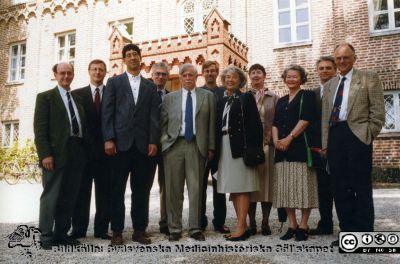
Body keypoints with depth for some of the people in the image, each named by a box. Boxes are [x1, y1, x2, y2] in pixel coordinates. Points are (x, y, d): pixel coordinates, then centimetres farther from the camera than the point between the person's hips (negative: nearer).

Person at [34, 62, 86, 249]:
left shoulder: (77, 99, 20)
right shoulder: (45, 97, 4)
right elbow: (40, 128, -5)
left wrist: (83, 151, 8)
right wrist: (45, 154, -15)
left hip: (77, 153, 6)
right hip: (56, 153, -5)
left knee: (69, 197, 8)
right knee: (51, 195, -1)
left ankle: (61, 234, 17)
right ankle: (46, 236, 8)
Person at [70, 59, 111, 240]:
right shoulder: (77, 94, 8)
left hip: (106, 149, 0)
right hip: (83, 149, 0)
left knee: (104, 191, 4)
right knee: (81, 191, 6)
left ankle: (101, 229, 12)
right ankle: (79, 229, 14)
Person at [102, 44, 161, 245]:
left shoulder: (150, 86, 15)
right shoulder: (114, 82, 10)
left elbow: (154, 116, 8)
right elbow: (107, 112, 1)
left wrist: (153, 141, -3)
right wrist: (108, 139, -9)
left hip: (143, 144, 2)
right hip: (120, 142, -2)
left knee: (142, 189, 5)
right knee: (117, 189, 2)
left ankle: (139, 230, 14)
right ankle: (117, 231, 10)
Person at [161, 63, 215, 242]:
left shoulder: (207, 96, 10)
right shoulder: (170, 98, 13)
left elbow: (211, 123, 6)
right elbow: (163, 123, 11)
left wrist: (211, 147, 1)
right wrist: (163, 142, -1)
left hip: (197, 146, -1)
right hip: (174, 145, 1)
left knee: (196, 188, 1)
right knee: (173, 189, 4)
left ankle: (195, 228, 11)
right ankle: (174, 228, 14)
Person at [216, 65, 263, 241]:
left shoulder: (246, 98, 0)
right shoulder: (222, 102, 17)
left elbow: (255, 124, -8)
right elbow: (218, 126, 13)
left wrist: (255, 149, -16)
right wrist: (215, 148, 4)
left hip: (241, 147, -6)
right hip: (225, 148, 7)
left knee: (241, 187, -5)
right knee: (232, 188, 8)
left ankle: (241, 227, -1)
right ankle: (242, 225, 16)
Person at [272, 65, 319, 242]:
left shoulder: (307, 96, 4)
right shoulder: (281, 101, 21)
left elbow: (305, 119, -8)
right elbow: (275, 123, 15)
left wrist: (289, 138, -16)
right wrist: (276, 140, -4)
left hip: (300, 146, -5)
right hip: (282, 148, 6)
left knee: (302, 185, -4)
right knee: (286, 187, 4)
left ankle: (303, 226, 4)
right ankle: (292, 225, 11)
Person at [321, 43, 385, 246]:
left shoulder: (369, 78, 5)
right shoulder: (329, 85, 19)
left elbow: (377, 111, -1)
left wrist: (368, 136, -8)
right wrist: (325, 143, 10)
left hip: (357, 135, -5)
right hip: (335, 137, 6)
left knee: (361, 186, -1)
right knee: (340, 187, 7)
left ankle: (364, 233, 7)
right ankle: (347, 231, 17)